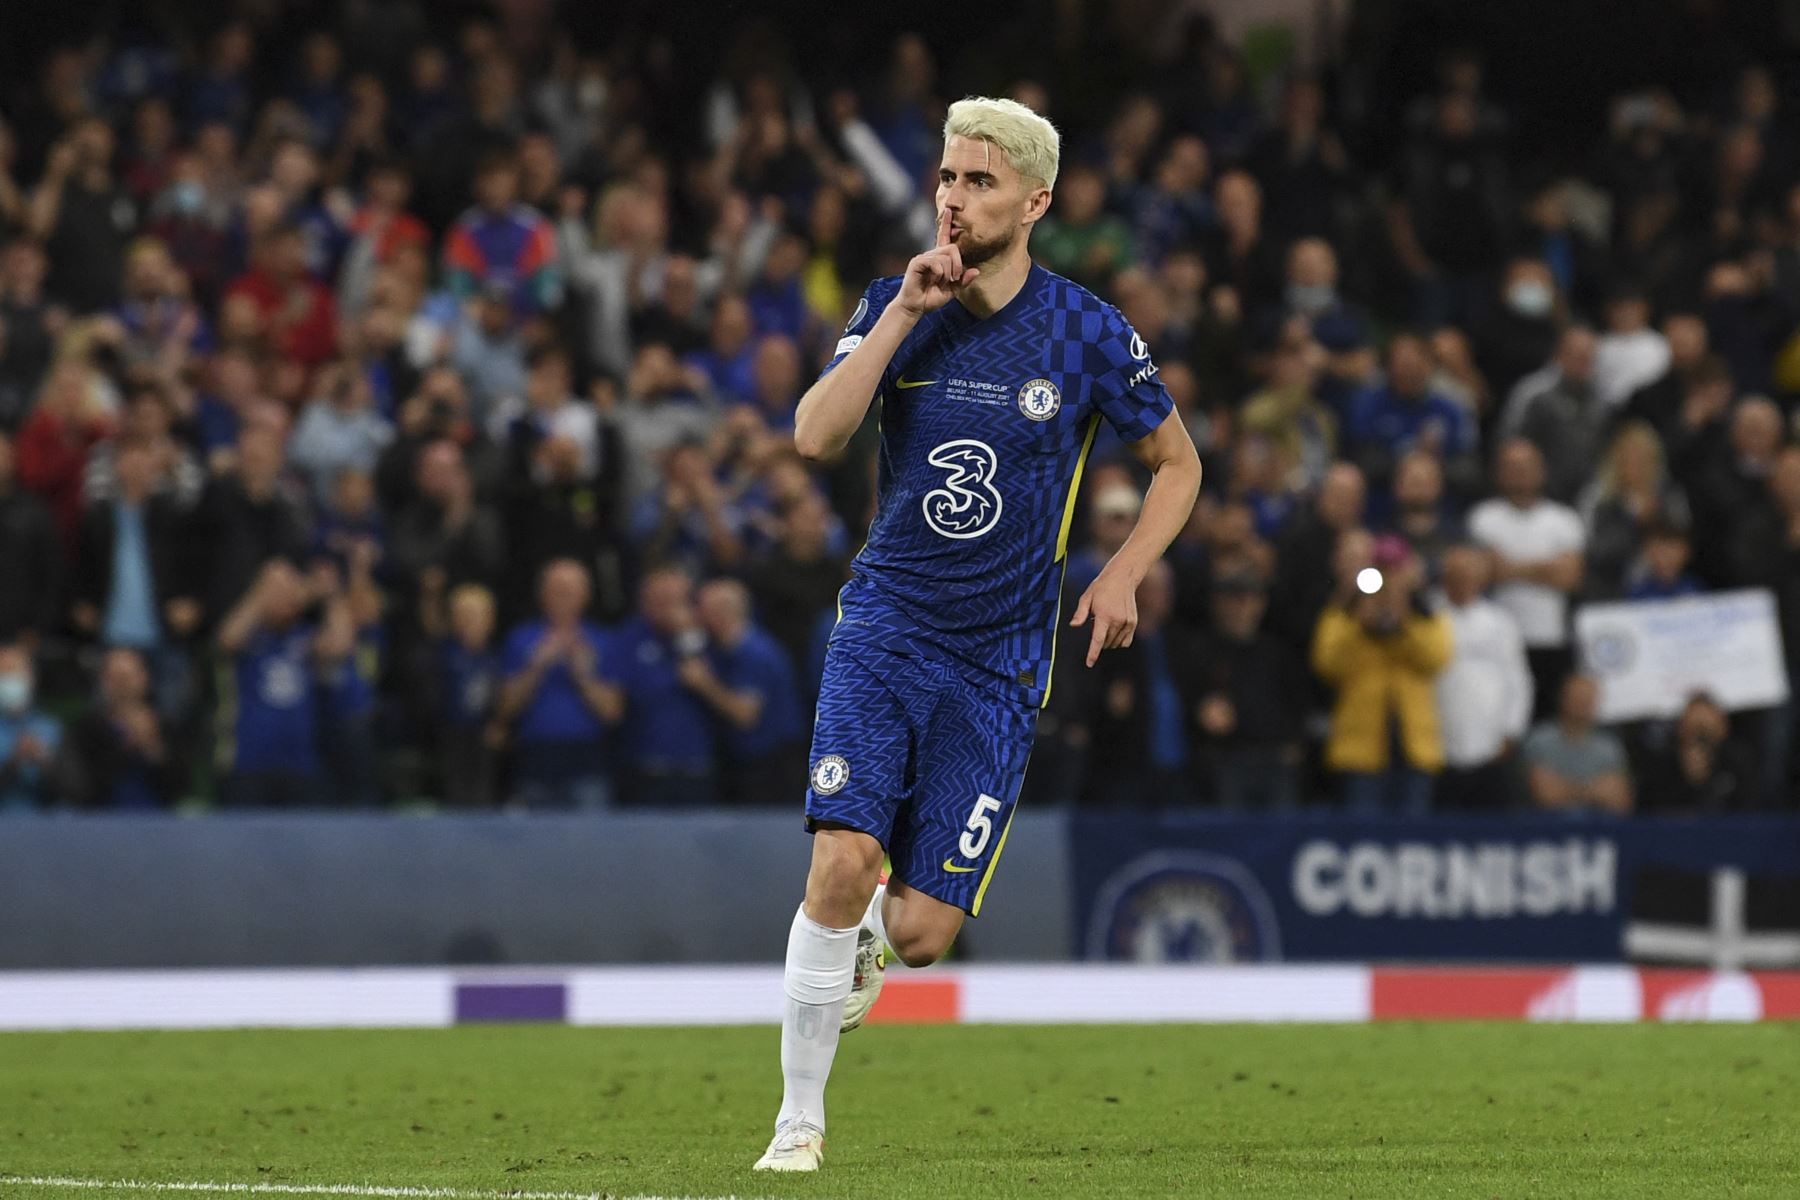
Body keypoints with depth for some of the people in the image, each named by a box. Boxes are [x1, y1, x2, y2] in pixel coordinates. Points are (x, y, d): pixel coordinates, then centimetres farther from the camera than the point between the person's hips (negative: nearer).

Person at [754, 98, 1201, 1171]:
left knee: (922, 933, -5)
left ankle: (871, 934, 34)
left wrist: (1124, 574, -5)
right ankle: (801, 1120, -5)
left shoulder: (1089, 335, -3)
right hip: (886, 628, 0)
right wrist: (903, 314, -19)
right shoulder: (896, 307, 0)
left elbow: (1177, 461, 11)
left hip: (999, 666, 0)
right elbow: (816, 436, -14)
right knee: (842, 863, -20)